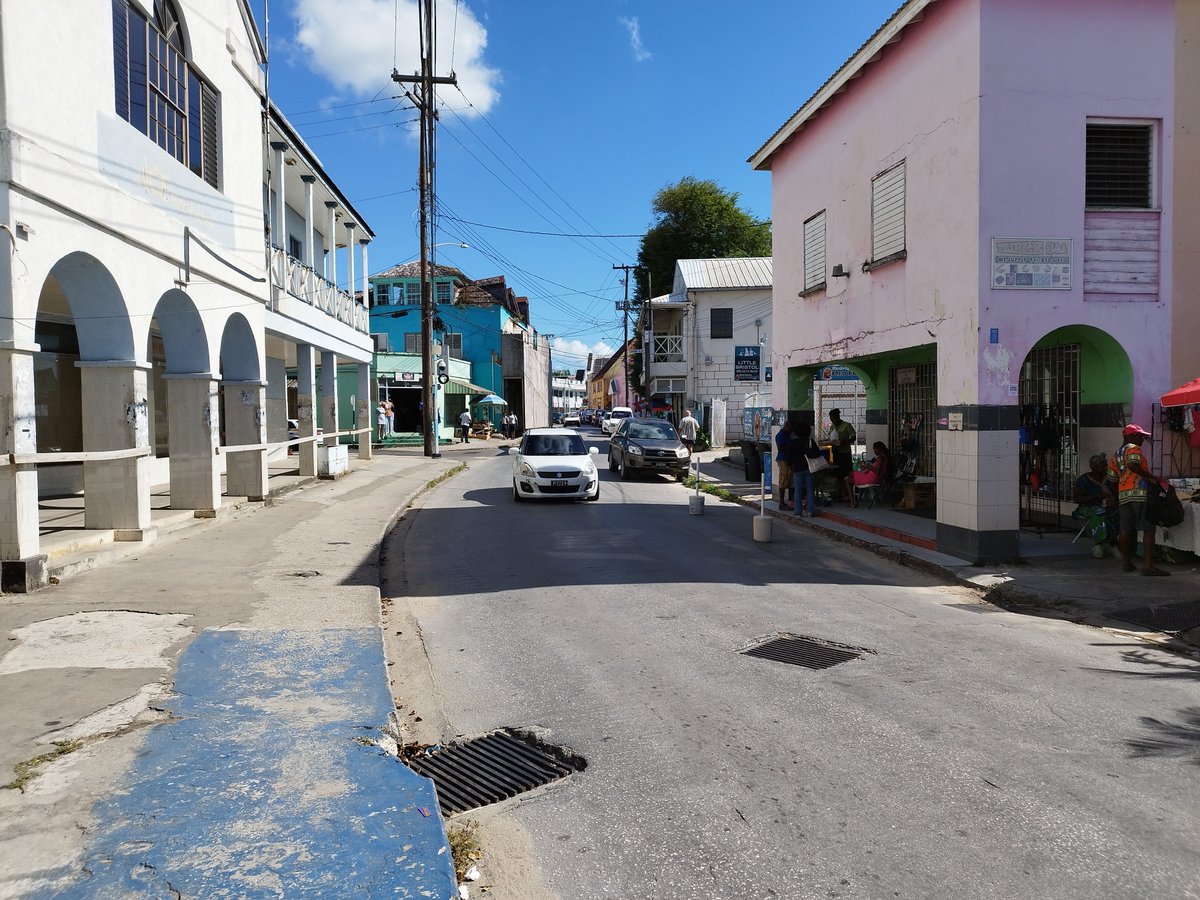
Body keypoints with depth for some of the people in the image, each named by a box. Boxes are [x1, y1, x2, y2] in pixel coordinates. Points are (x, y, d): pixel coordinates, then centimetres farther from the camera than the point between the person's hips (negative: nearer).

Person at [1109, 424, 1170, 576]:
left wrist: (1115, 498, 27)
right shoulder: (1133, 448, -1)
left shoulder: (1116, 454, 23)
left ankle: (1126, 562, 16)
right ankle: (1148, 565, -14)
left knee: (1126, 529, 12)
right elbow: (1133, 465, -20)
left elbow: (1112, 478, 21)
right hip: (1139, 491, -8)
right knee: (1148, 529, -9)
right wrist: (1153, 478, -16)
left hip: (1123, 495, 8)